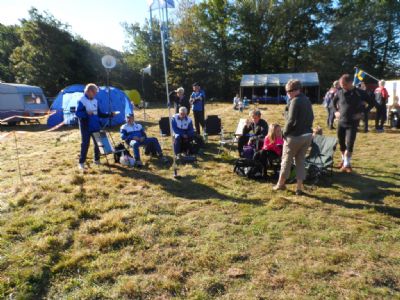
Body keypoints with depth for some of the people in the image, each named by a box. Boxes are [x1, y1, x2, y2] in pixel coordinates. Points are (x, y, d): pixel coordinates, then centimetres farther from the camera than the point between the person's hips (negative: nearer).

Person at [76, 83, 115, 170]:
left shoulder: (95, 101, 11)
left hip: (96, 126, 6)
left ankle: (97, 160, 25)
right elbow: (77, 113, -15)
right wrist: (86, 113, -32)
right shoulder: (82, 101, -9)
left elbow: (99, 113, 15)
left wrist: (109, 114, 5)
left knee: (98, 143, 10)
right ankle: (81, 163, 5)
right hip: (86, 127, -6)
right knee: (85, 144, -4)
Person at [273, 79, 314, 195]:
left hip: (295, 136, -8)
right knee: (300, 160, 13)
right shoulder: (307, 100, 12)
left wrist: (285, 132, -9)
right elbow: (311, 117, 15)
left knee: (286, 160, 8)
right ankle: (299, 187, 13)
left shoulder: (295, 101, -14)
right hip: (307, 135, 8)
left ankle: (281, 183, 22)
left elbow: (291, 120, -20)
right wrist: (307, 128, 17)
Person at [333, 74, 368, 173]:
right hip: (341, 122, 4)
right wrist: (336, 111, 10)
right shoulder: (340, 92, 1)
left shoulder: (360, 93, -8)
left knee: (349, 144, -9)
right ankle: (344, 160, 30)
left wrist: (362, 113, -8)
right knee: (341, 143, 11)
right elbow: (334, 101, 21)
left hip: (352, 123, -3)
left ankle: (347, 164, 0)